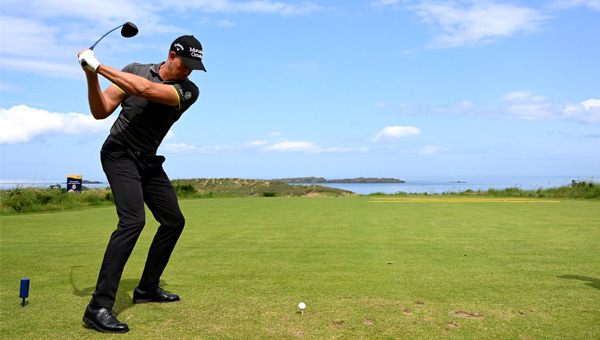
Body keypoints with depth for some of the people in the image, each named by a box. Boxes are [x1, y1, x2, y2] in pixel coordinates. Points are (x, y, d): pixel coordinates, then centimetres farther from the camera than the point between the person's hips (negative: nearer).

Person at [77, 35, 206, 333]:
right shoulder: (134, 70, -4)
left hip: (148, 161, 5)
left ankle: (147, 289, 23)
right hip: (119, 153, -5)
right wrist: (91, 75, -21)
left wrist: (99, 67, -23)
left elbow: (146, 89, -26)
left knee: (174, 221, 5)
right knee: (133, 220, -24)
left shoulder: (189, 91, -7)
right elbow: (100, 112, -7)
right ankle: (99, 306, -23)